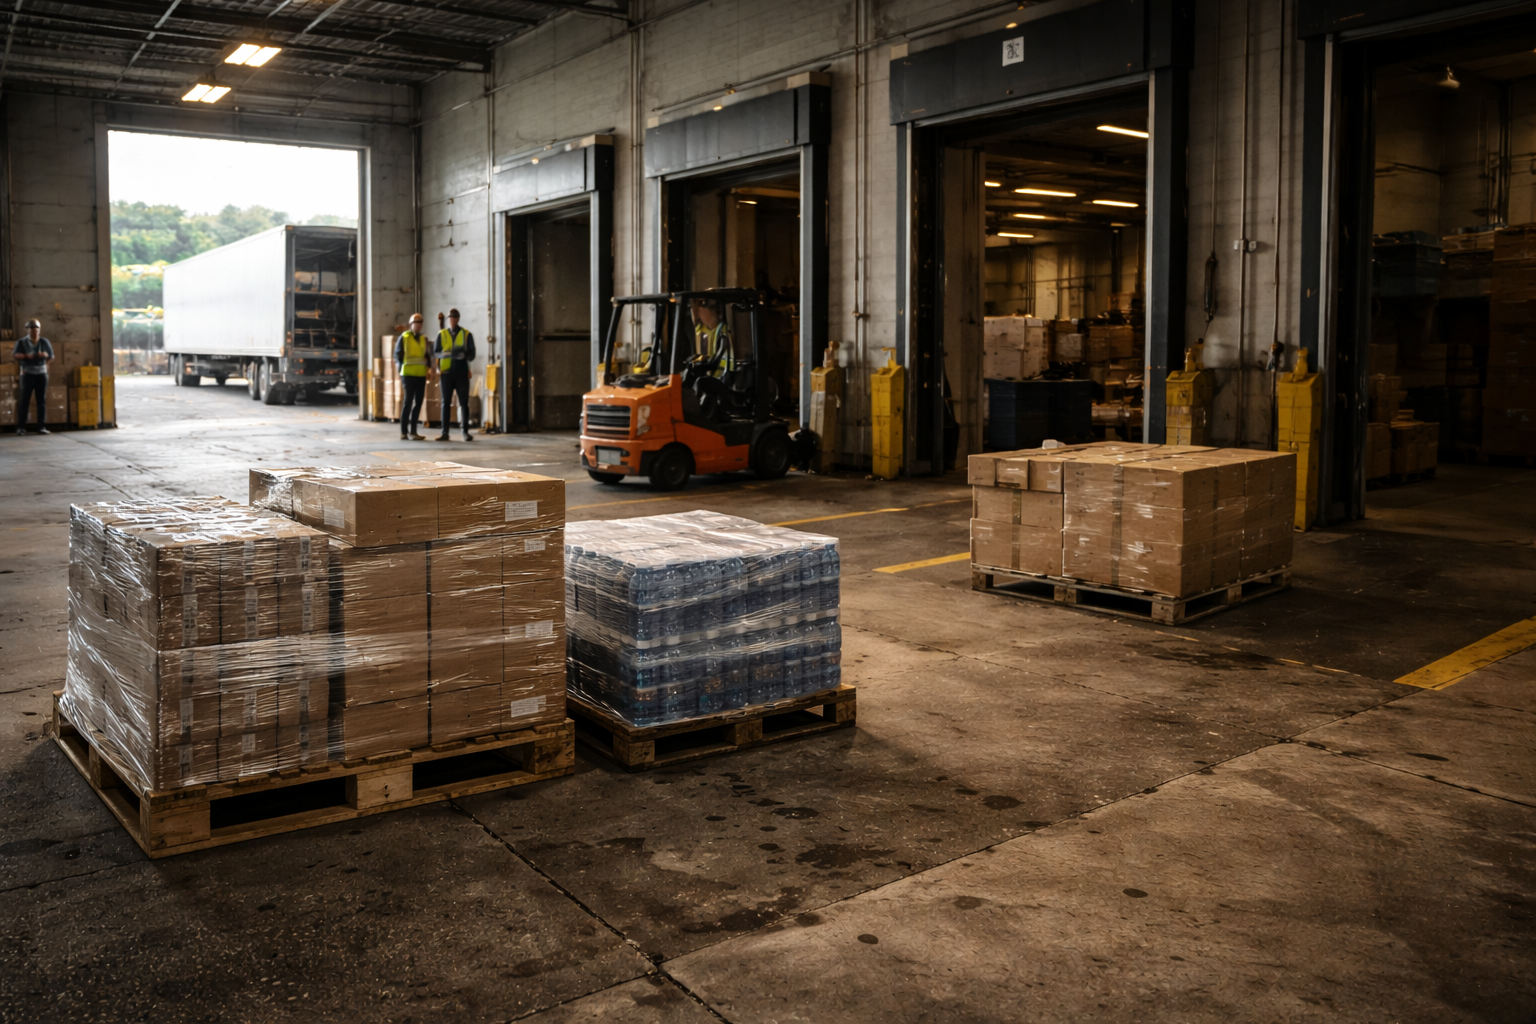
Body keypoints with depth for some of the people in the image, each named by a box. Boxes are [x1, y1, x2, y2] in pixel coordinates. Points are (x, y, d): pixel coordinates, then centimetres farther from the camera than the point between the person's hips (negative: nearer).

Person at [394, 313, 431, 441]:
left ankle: (412, 431, 13)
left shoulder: (424, 338, 13)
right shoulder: (404, 337, -2)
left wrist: (428, 367, 5)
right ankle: (404, 432, -2)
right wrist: (401, 369, -7)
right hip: (408, 374, -5)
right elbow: (397, 354, -1)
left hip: (421, 375, 5)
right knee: (408, 402, -6)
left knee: (418, 402, 5)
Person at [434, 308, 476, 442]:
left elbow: (472, 354, 1)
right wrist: (447, 354, -15)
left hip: (462, 372, -1)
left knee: (464, 402, -1)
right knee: (445, 402, 3)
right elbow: (437, 353, 5)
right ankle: (444, 432, 4)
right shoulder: (441, 334, 7)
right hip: (446, 372, 1)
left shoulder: (467, 335, 4)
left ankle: (465, 432, 2)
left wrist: (464, 354, -20)